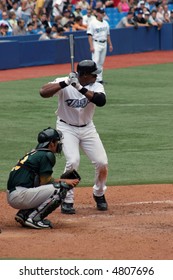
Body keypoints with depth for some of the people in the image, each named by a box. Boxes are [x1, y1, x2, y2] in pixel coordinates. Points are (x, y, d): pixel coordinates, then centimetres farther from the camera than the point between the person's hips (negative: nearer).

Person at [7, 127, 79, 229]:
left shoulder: (35, 153, 22)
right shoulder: (47, 155, -7)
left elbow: (42, 180, 23)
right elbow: (45, 181, -8)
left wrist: (64, 180, 17)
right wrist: (65, 182, 6)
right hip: (20, 196, -10)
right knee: (61, 189, -13)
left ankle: (24, 214, 11)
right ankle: (33, 218, -13)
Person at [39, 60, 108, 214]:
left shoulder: (96, 86, -12)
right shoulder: (63, 83, -18)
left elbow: (101, 101, -33)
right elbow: (43, 92, -32)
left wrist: (80, 88, -40)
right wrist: (65, 83, -39)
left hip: (87, 128, 3)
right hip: (67, 128, -3)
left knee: (102, 162, -5)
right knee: (73, 161, -24)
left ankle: (99, 194, 24)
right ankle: (67, 200, -8)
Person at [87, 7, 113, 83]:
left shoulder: (105, 23, 12)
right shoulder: (92, 23, -8)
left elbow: (108, 35, 19)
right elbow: (90, 35, -12)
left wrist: (110, 44, 15)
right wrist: (91, 46, -19)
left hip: (104, 44, 7)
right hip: (96, 44, -7)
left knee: (101, 62, 9)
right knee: (95, 61, -13)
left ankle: (100, 78, 12)